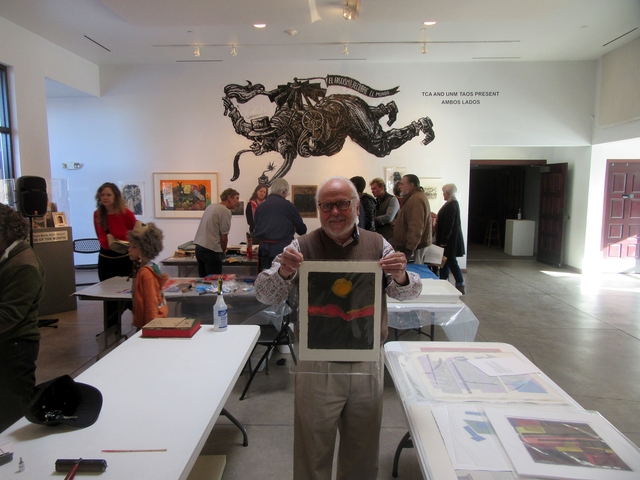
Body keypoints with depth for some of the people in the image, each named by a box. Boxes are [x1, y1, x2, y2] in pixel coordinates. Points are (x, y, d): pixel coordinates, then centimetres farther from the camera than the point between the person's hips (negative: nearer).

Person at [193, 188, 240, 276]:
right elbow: (224, 238, -9)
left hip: (198, 247, 9)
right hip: (211, 250, -9)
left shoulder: (212, 206, 14)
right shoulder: (225, 211, -11)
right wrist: (222, 252, 9)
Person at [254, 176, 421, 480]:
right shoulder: (302, 247, -6)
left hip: (368, 365, 2)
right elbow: (264, 296, -8)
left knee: (363, 449, 22)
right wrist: (283, 272, -30)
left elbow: (410, 292, -2)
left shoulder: (377, 245, 0)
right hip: (317, 367, -2)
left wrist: (400, 277, -25)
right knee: (313, 453, 15)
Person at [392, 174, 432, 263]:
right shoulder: (417, 196, 17)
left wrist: (410, 248, -28)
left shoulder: (416, 199, -18)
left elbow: (416, 227, -26)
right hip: (416, 244, 11)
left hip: (414, 246, -11)